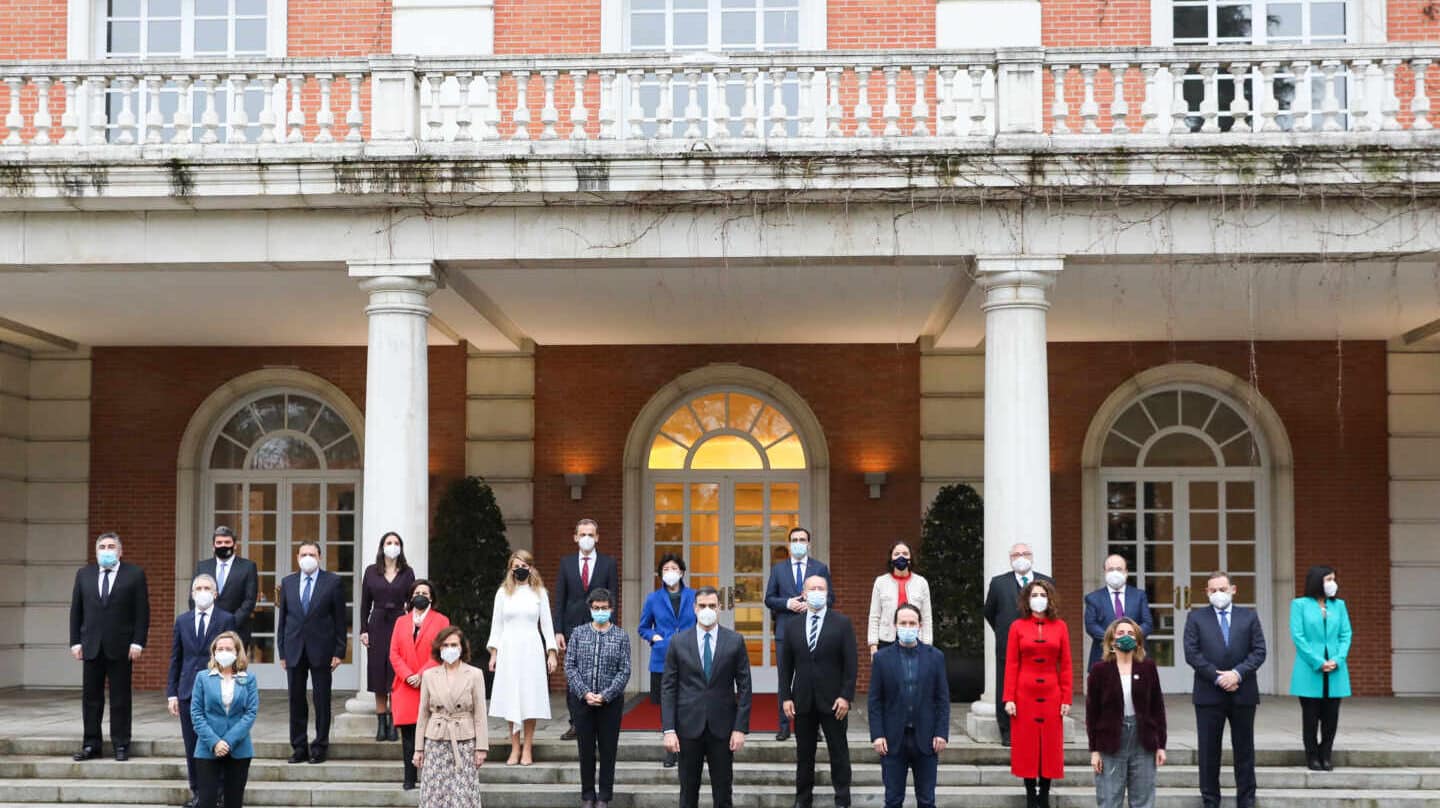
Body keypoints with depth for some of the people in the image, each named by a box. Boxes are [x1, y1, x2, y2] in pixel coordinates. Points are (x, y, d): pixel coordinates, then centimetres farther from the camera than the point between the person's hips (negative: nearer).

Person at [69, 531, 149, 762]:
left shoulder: (134, 575, 1)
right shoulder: (84, 574, 11)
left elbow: (142, 612, -1)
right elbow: (76, 611, 11)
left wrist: (138, 643, -9)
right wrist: (75, 641, 3)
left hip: (121, 647, -3)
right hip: (91, 646, 3)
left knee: (120, 698, 1)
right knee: (91, 697, 5)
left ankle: (121, 745, 8)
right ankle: (91, 745, 12)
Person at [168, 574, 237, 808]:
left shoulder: (226, 619, 0)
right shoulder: (182, 620, 10)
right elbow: (175, 659, 11)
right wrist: (171, 693, 5)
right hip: (188, 691, 3)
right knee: (191, 745, 7)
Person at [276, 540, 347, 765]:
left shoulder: (333, 582, 0)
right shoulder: (288, 582, 9)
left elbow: (340, 618, -1)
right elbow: (282, 618, 11)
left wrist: (339, 652, -6)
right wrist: (282, 652, 5)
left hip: (321, 651, -3)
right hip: (295, 650, 3)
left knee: (321, 700, 1)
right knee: (296, 700, 5)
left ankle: (320, 747, 9)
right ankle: (299, 747, 12)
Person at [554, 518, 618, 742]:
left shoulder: (608, 563, 4)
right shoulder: (566, 563, 8)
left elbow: (613, 598, 2)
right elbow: (559, 599, 6)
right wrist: (558, 631, -2)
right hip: (573, 627, 2)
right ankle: (575, 724, 10)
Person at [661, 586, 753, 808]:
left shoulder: (735, 641, 1)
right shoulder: (678, 643, 2)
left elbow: (744, 687, 1)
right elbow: (668, 688, 1)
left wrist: (741, 728, -5)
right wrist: (669, 729, -6)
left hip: (722, 727, 0)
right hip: (689, 726, 0)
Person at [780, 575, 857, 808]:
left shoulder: (842, 623, -2)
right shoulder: (793, 624, 5)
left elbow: (850, 663, -5)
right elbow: (786, 665, 6)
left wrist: (846, 696, -11)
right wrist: (785, 697, 0)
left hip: (832, 699, -2)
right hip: (803, 701, 2)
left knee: (839, 752, 4)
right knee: (804, 753, 9)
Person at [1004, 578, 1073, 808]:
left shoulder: (1060, 627, 4)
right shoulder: (1018, 626, 1)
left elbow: (1066, 665, 4)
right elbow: (1011, 664, -1)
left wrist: (1067, 698, -2)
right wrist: (1009, 698, -7)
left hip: (1051, 695, 1)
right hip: (1024, 694, -1)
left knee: (1050, 746, 4)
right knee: (1027, 746, 3)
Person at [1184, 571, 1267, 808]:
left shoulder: (1249, 617, 8)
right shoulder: (1196, 617, 5)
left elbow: (1259, 651, 1)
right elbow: (1192, 653, -4)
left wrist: (1237, 673, -14)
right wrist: (1217, 677, -12)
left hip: (1243, 693, 1)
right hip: (1208, 694, -1)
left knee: (1244, 749, 7)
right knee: (1208, 750, 2)